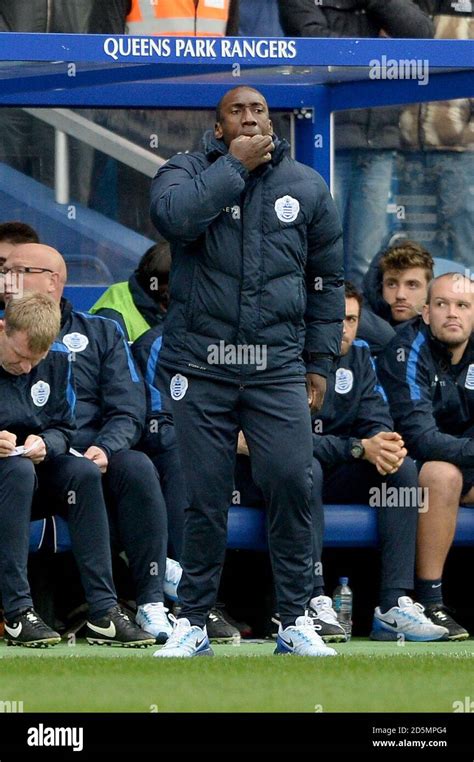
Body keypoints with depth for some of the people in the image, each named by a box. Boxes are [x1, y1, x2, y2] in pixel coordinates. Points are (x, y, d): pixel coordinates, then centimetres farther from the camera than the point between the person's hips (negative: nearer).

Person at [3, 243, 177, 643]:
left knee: (137, 467, -31)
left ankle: (152, 603, -30)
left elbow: (128, 410, 8)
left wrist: (105, 448, -14)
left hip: (91, 450, 2)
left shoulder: (100, 333, 19)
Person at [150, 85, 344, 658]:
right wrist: (235, 166, -13)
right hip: (200, 367, -1)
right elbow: (174, 217, -20)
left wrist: (320, 363, 10)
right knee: (205, 498, 0)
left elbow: (326, 280, 15)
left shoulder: (306, 187, 11)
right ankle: (193, 622, 11)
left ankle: (294, 620, 2)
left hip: (277, 368, 1)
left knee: (292, 484, -9)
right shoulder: (186, 172, 4)